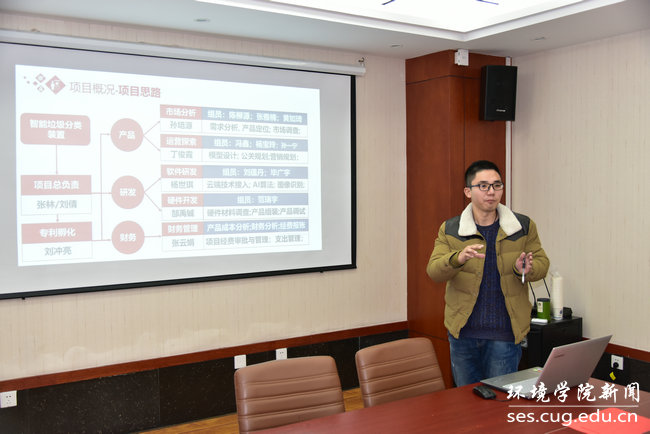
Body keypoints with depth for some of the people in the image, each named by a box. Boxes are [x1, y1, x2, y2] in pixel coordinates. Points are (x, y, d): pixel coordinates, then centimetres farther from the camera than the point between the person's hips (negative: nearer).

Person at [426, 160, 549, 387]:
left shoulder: (524, 227, 1)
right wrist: (457, 259, -29)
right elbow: (433, 271, -7)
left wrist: (525, 270, -16)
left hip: (505, 334, -1)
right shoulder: (450, 230, 1)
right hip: (462, 333, 1)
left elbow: (542, 263, 8)